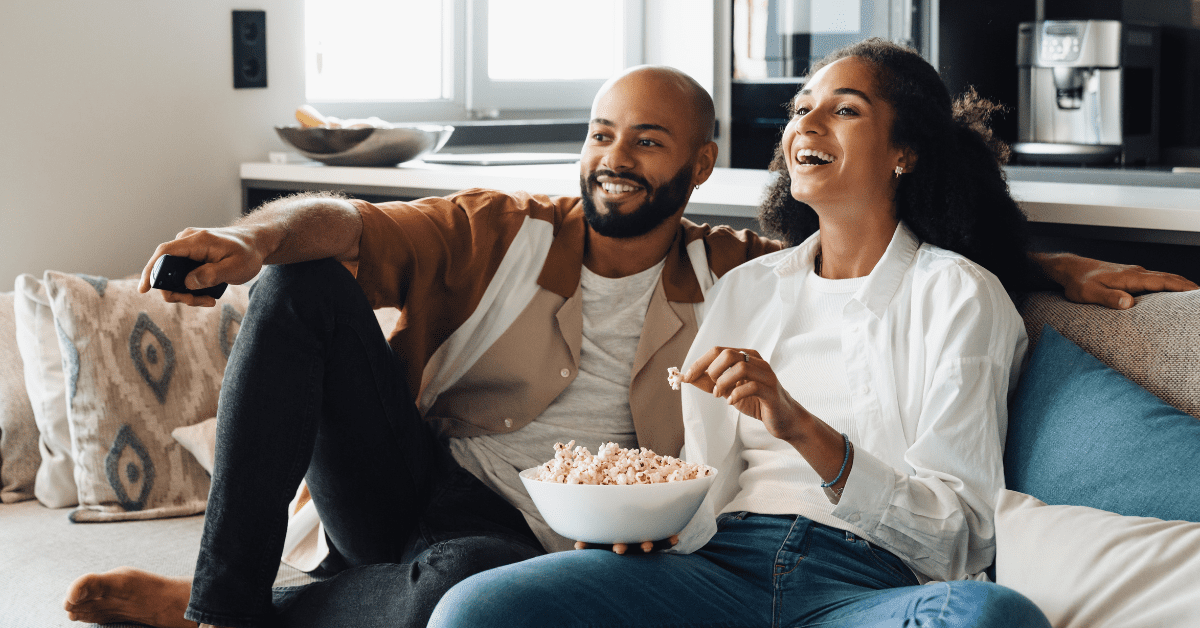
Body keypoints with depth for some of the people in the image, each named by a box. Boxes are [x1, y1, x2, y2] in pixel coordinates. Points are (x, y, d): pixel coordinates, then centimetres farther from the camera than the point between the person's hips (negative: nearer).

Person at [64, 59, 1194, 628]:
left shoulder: (736, 276, 11)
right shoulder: (501, 233, 9)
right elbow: (346, 222, -3)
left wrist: (1056, 266, 2)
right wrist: (257, 235, -27)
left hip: (525, 536, -2)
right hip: (408, 473, 2)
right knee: (299, 285, -20)